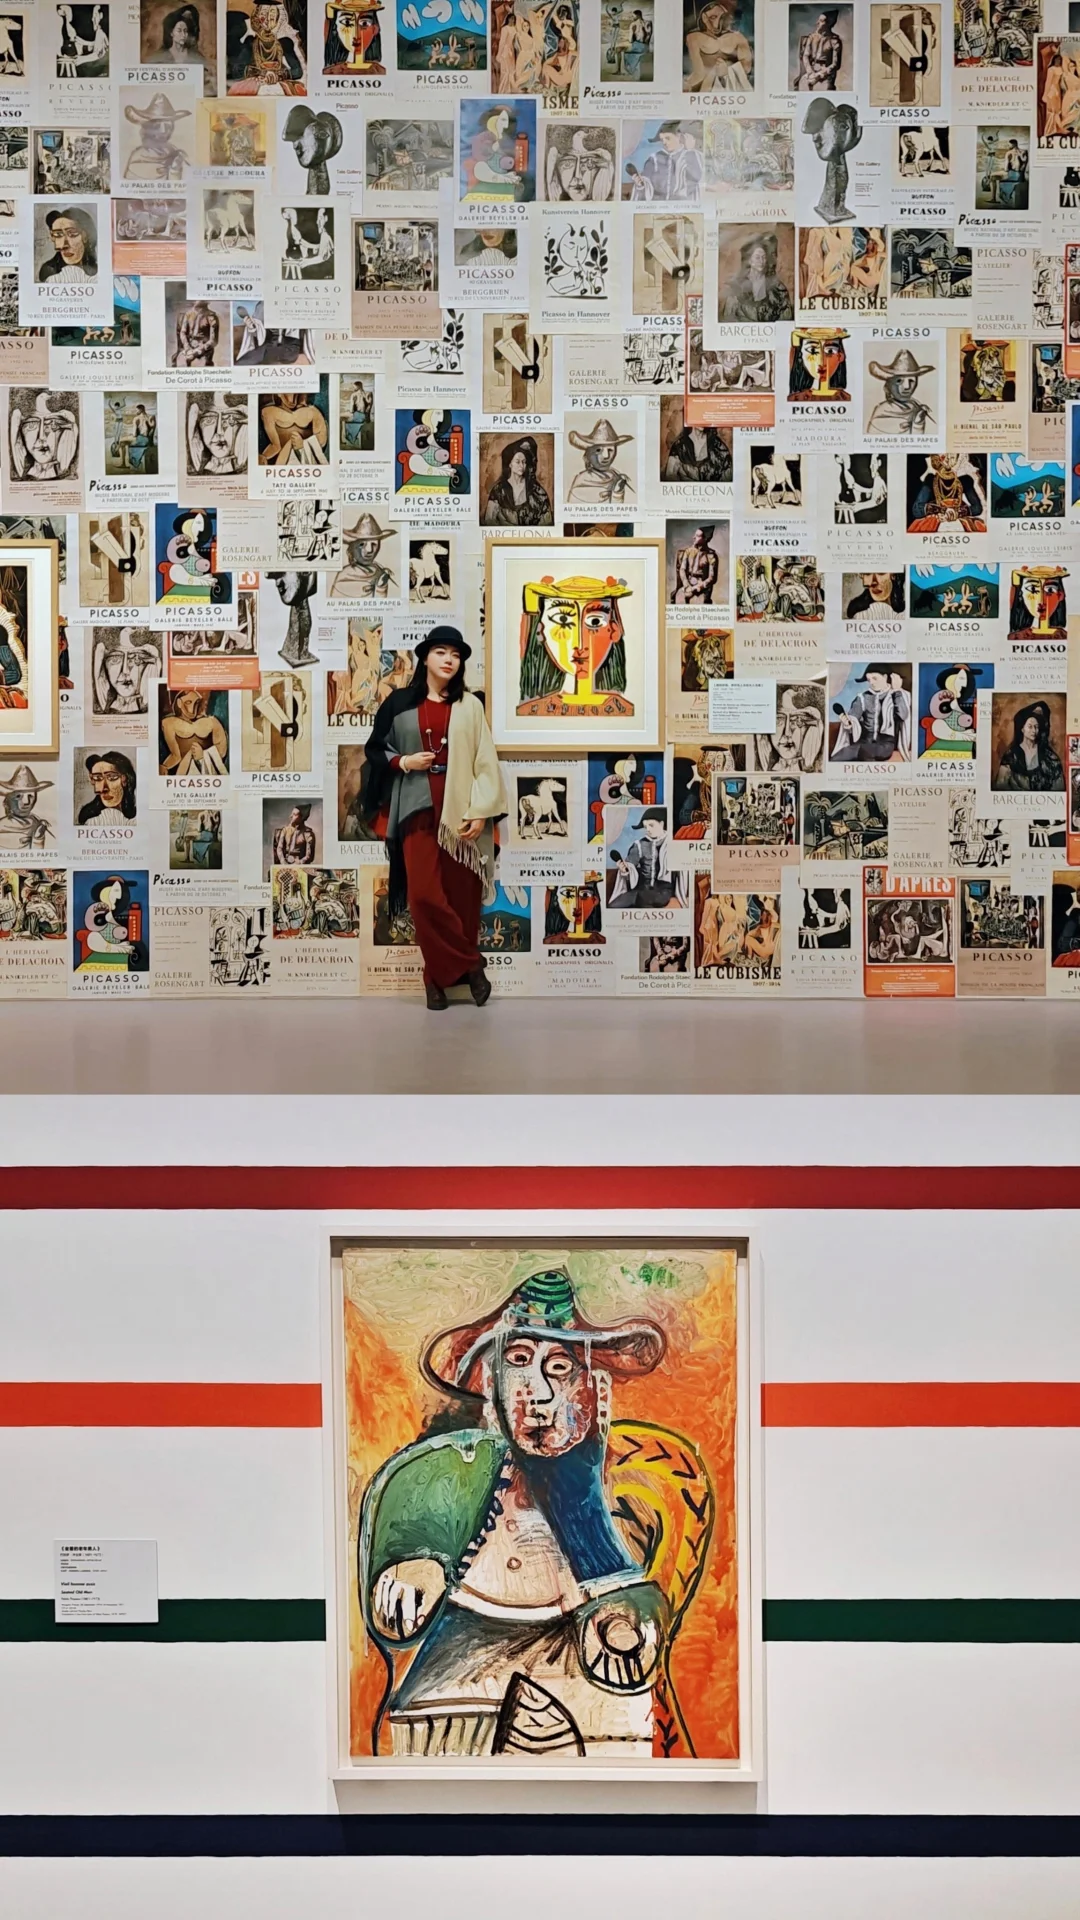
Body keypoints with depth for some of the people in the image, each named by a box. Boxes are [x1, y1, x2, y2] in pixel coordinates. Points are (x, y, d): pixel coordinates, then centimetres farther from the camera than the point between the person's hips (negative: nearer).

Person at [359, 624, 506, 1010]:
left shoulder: (469, 707, 6)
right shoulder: (400, 704, 7)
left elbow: (484, 762, 1)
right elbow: (374, 750, 13)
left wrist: (480, 812, -9)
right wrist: (402, 762, -7)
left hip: (461, 809, 0)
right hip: (419, 808, 0)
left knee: (461, 894, 1)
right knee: (425, 894, -8)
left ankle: (441, 974, 13)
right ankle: (469, 964, 5)